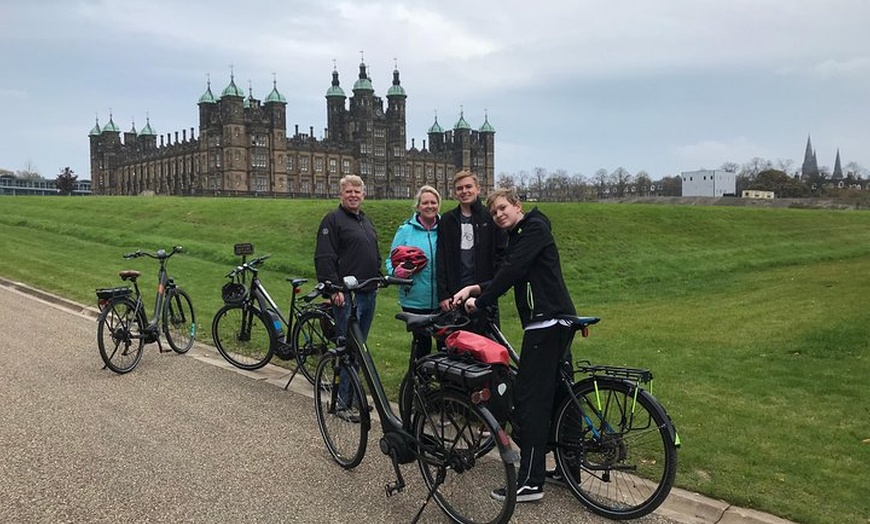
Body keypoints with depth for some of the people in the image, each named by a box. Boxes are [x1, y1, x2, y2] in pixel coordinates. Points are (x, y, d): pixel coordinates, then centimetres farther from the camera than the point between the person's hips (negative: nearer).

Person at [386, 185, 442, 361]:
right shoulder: (405, 230, 1)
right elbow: (392, 259, 4)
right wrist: (396, 272, -18)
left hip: (441, 300, 1)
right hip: (415, 300, -1)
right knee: (422, 341, 8)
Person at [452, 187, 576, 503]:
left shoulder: (535, 228, -9)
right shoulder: (518, 237, 22)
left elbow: (511, 271, -18)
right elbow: (509, 275, 16)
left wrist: (480, 301, -12)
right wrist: (474, 288, 2)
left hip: (548, 322, -10)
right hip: (551, 322, 10)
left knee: (529, 398, -9)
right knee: (551, 395, 17)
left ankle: (530, 482, -5)